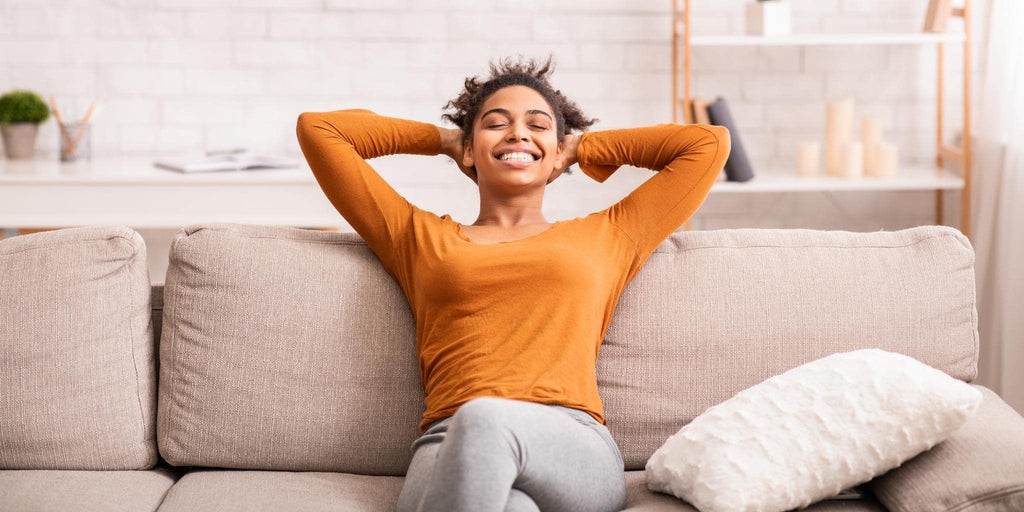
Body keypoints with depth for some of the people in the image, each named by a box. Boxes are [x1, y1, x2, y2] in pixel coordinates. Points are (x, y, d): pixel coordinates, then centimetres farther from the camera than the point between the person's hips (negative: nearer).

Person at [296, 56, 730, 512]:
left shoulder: (605, 238, 27)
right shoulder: (420, 238, 27)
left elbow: (709, 142, 31)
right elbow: (318, 128, 30)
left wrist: (582, 146, 37)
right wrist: (444, 139, 37)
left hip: (575, 451, 1)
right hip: (448, 446, -1)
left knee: (485, 420, -37)